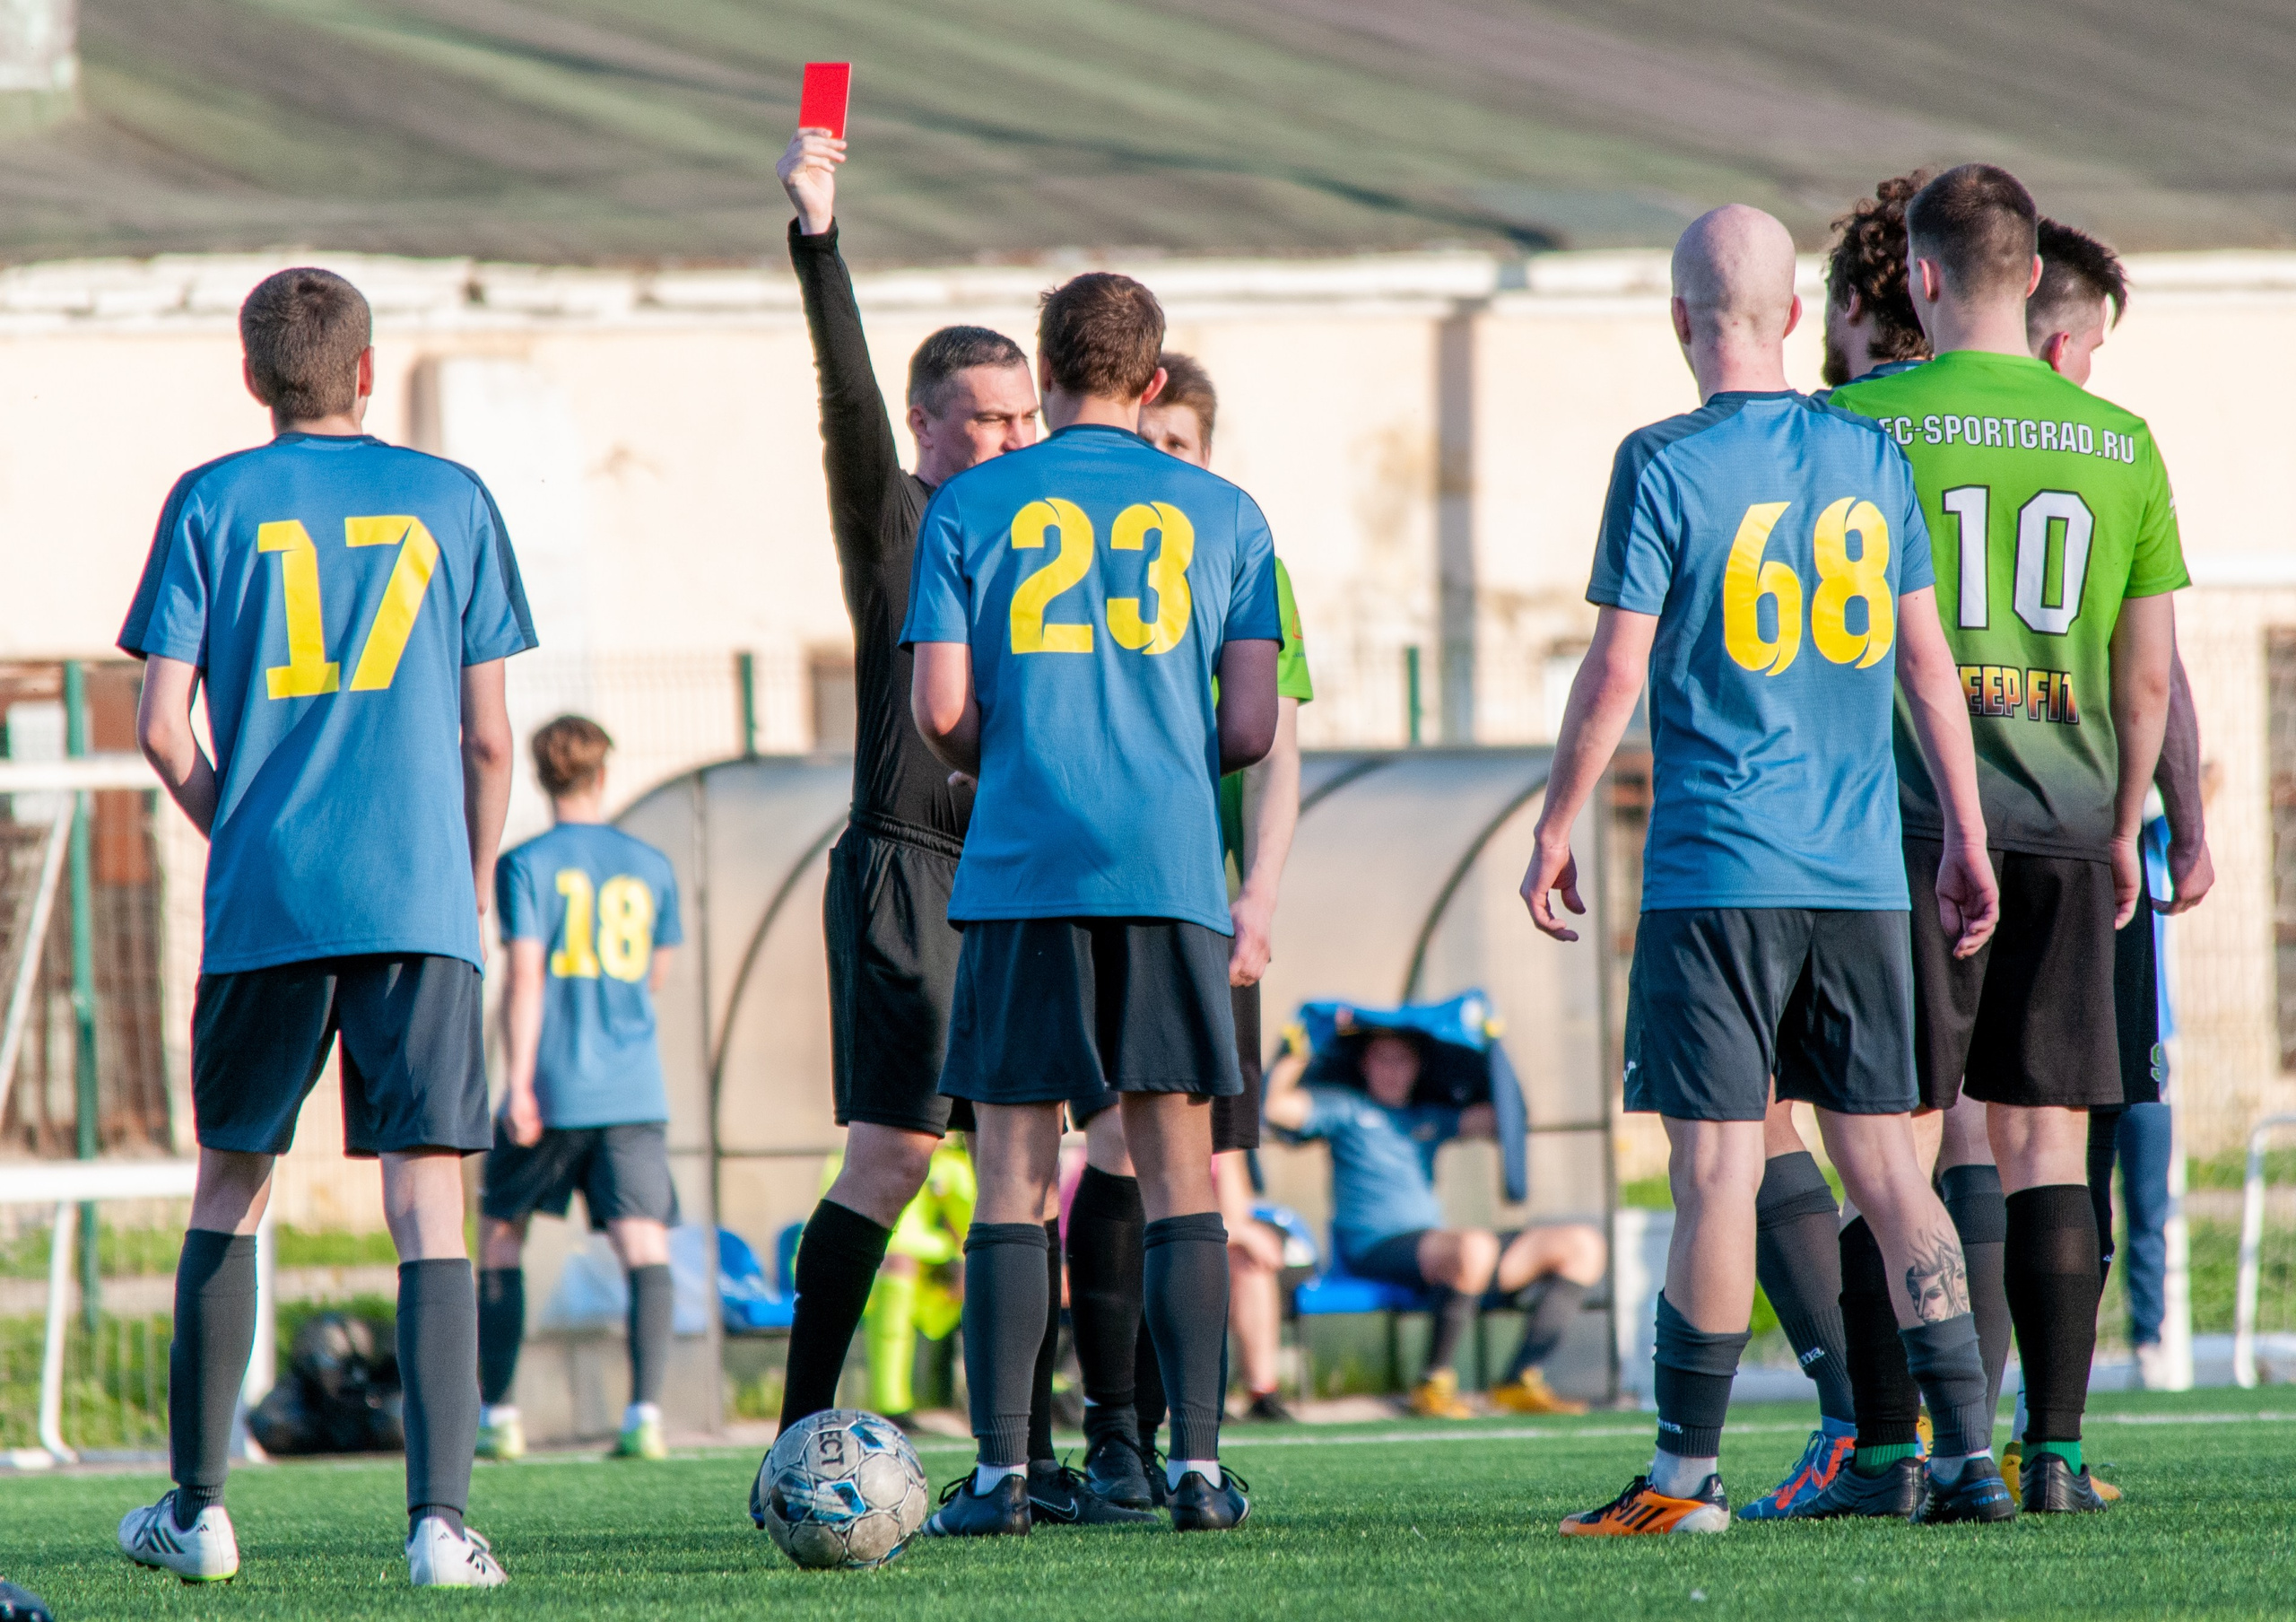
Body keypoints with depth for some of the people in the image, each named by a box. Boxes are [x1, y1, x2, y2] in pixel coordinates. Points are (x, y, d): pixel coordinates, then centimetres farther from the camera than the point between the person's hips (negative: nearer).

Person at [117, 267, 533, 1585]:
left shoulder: (213, 503, 4)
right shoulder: (451, 500, 7)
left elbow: (161, 729, -1)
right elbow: (487, 737, 6)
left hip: (262, 906, 0)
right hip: (419, 905, 0)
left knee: (232, 1187, 15)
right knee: (430, 1203, -4)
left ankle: (199, 1508, 19)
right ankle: (441, 1519, -16)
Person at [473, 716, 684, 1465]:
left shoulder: (528, 866, -3)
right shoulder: (651, 867, 9)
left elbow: (525, 976, -11)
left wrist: (519, 1082, -12)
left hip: (553, 1092, -2)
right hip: (636, 1089, 2)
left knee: (500, 1236, 13)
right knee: (644, 1246, -5)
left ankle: (497, 1415, 12)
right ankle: (645, 1411, -21)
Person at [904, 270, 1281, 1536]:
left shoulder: (970, 508, 5)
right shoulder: (1222, 515, 8)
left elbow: (939, 711, -1)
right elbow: (1252, 730, 5)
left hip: (1019, 872, -1)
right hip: (1170, 871, 1)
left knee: (1013, 1172, 1)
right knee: (1177, 1165, 5)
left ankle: (1000, 1470, -3)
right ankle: (1196, 1464, 0)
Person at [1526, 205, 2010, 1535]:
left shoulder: (1665, 467, -7)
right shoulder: (1872, 458, 7)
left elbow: (1618, 671, -8)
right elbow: (1927, 662, 11)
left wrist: (1557, 827, 3)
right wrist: (1967, 840, 18)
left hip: (1716, 873, -4)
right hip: (1861, 876, 4)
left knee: (1718, 1172, -4)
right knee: (1885, 1162, 7)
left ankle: (1686, 1476, -2)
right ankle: (1971, 1459, 4)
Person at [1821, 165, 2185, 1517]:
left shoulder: (1861, 427, -4)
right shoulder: (2121, 445, 7)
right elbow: (2148, 673, 10)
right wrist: (2124, 828, 21)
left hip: (1907, 821, -3)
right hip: (2063, 826, 3)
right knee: (2047, 1143, 5)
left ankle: (1887, 1452, -2)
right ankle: (2058, 1450, 2)